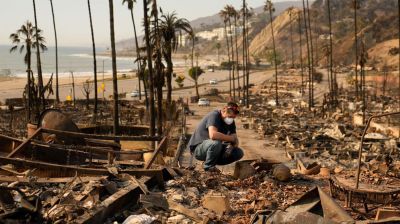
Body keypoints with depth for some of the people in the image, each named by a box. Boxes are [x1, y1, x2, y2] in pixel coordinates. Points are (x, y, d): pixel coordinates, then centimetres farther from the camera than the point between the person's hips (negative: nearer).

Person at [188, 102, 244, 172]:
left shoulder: (231, 121, 2)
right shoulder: (214, 115, -22)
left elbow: (235, 142, 1)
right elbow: (213, 135, -40)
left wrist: (231, 146, -23)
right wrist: (232, 138, -30)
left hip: (214, 148, 7)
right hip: (198, 147, -7)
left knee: (239, 153, -8)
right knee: (216, 142, -38)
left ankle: (212, 162, 3)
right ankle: (208, 166, -13)